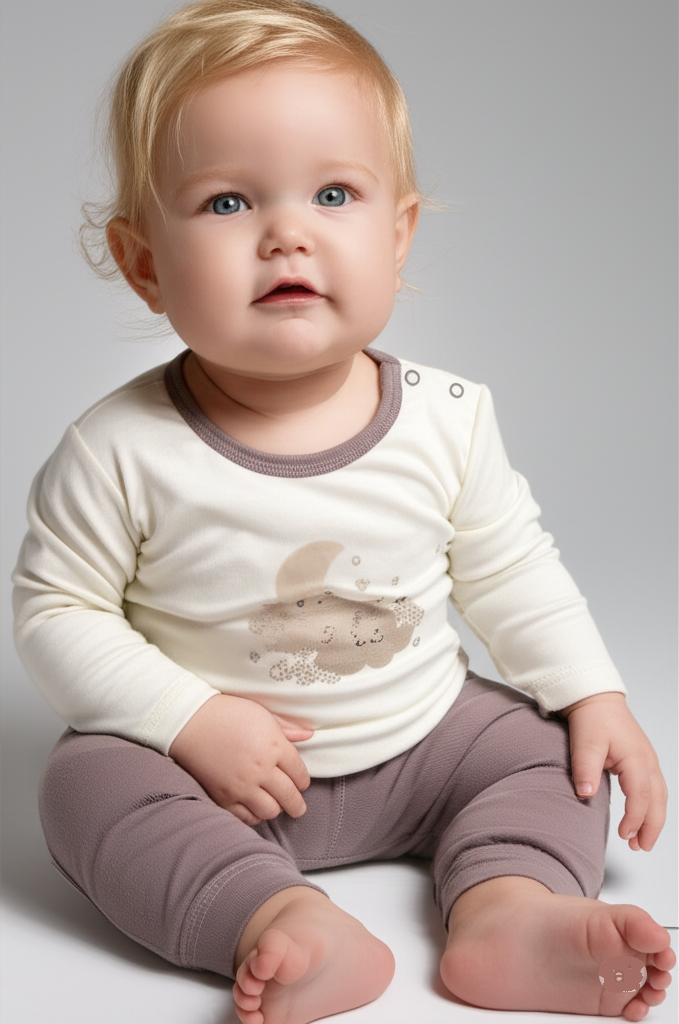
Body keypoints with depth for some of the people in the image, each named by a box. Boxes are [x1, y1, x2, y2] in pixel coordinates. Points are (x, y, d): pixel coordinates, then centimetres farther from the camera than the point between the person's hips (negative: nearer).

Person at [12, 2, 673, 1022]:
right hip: (216, 771, -2)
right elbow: (57, 611, -12)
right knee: (88, 782, -24)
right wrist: (190, 721, -21)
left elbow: (512, 573, 3)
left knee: (550, 741, -6)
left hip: (420, 743, 3)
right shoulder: (122, 452, -19)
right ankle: (286, 923, -33)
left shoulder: (449, 418, -10)